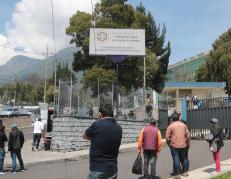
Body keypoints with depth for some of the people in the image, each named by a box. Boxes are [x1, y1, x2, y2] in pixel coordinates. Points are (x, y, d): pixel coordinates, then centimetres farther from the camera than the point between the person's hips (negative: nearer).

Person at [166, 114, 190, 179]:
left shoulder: (170, 126, -5)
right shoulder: (183, 125, 6)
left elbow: (167, 137, -7)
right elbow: (187, 135, 5)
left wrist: (169, 144, 8)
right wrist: (187, 143, 16)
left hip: (174, 146, -4)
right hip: (183, 146, 4)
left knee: (176, 160, -1)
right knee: (184, 158, 17)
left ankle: (177, 174, 1)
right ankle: (185, 171, 26)